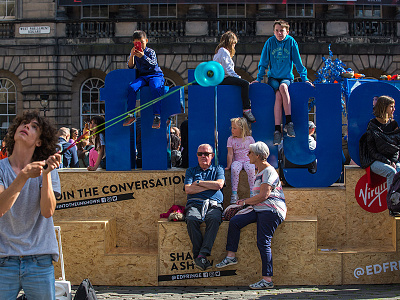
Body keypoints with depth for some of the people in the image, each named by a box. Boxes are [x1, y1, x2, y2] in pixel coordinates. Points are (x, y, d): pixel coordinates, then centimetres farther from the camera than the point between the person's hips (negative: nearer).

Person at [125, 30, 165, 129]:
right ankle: (130, 115, -23)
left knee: (155, 88, -36)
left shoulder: (151, 52, 0)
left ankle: (157, 116, -36)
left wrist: (143, 56, -30)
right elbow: (130, 67, 4)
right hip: (142, 76, 3)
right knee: (132, 87, -27)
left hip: (155, 75, -3)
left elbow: (153, 63, -16)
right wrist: (132, 55, -13)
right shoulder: (134, 53, 11)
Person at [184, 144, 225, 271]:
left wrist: (199, 183, 2)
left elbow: (219, 184, -1)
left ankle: (202, 255, -39)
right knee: (191, 219, -35)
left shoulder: (218, 170, 20)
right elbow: (188, 189, 4)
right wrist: (210, 186, 2)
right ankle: (198, 254, -30)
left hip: (213, 204, -1)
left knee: (214, 219, -36)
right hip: (195, 204, 1)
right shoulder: (191, 171, 21)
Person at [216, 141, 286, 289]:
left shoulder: (269, 171, -10)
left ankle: (267, 280, -16)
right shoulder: (260, 171, 21)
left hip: (271, 211, -10)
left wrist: (245, 201, -5)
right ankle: (231, 256, 1)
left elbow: (264, 195, -18)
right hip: (260, 210, 10)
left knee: (263, 242, -16)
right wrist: (247, 202, 10)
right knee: (234, 221, -3)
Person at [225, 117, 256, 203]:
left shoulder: (249, 139, 4)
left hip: (248, 160, -1)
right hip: (237, 161, 1)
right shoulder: (231, 139, 7)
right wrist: (228, 166, -3)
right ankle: (234, 193, -31)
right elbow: (230, 154, 3)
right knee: (234, 169, -34)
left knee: (250, 169, -35)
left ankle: (252, 193, -29)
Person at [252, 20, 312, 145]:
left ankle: (288, 123, -36)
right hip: (273, 77, 0)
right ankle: (277, 130, -33)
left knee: (283, 87, -36)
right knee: (278, 95, -30)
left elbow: (298, 62, 4)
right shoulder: (270, 42, 2)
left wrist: (304, 78, 0)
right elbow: (264, 62, 6)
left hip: (287, 77, 0)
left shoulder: (291, 42, 1)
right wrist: (259, 78, -2)